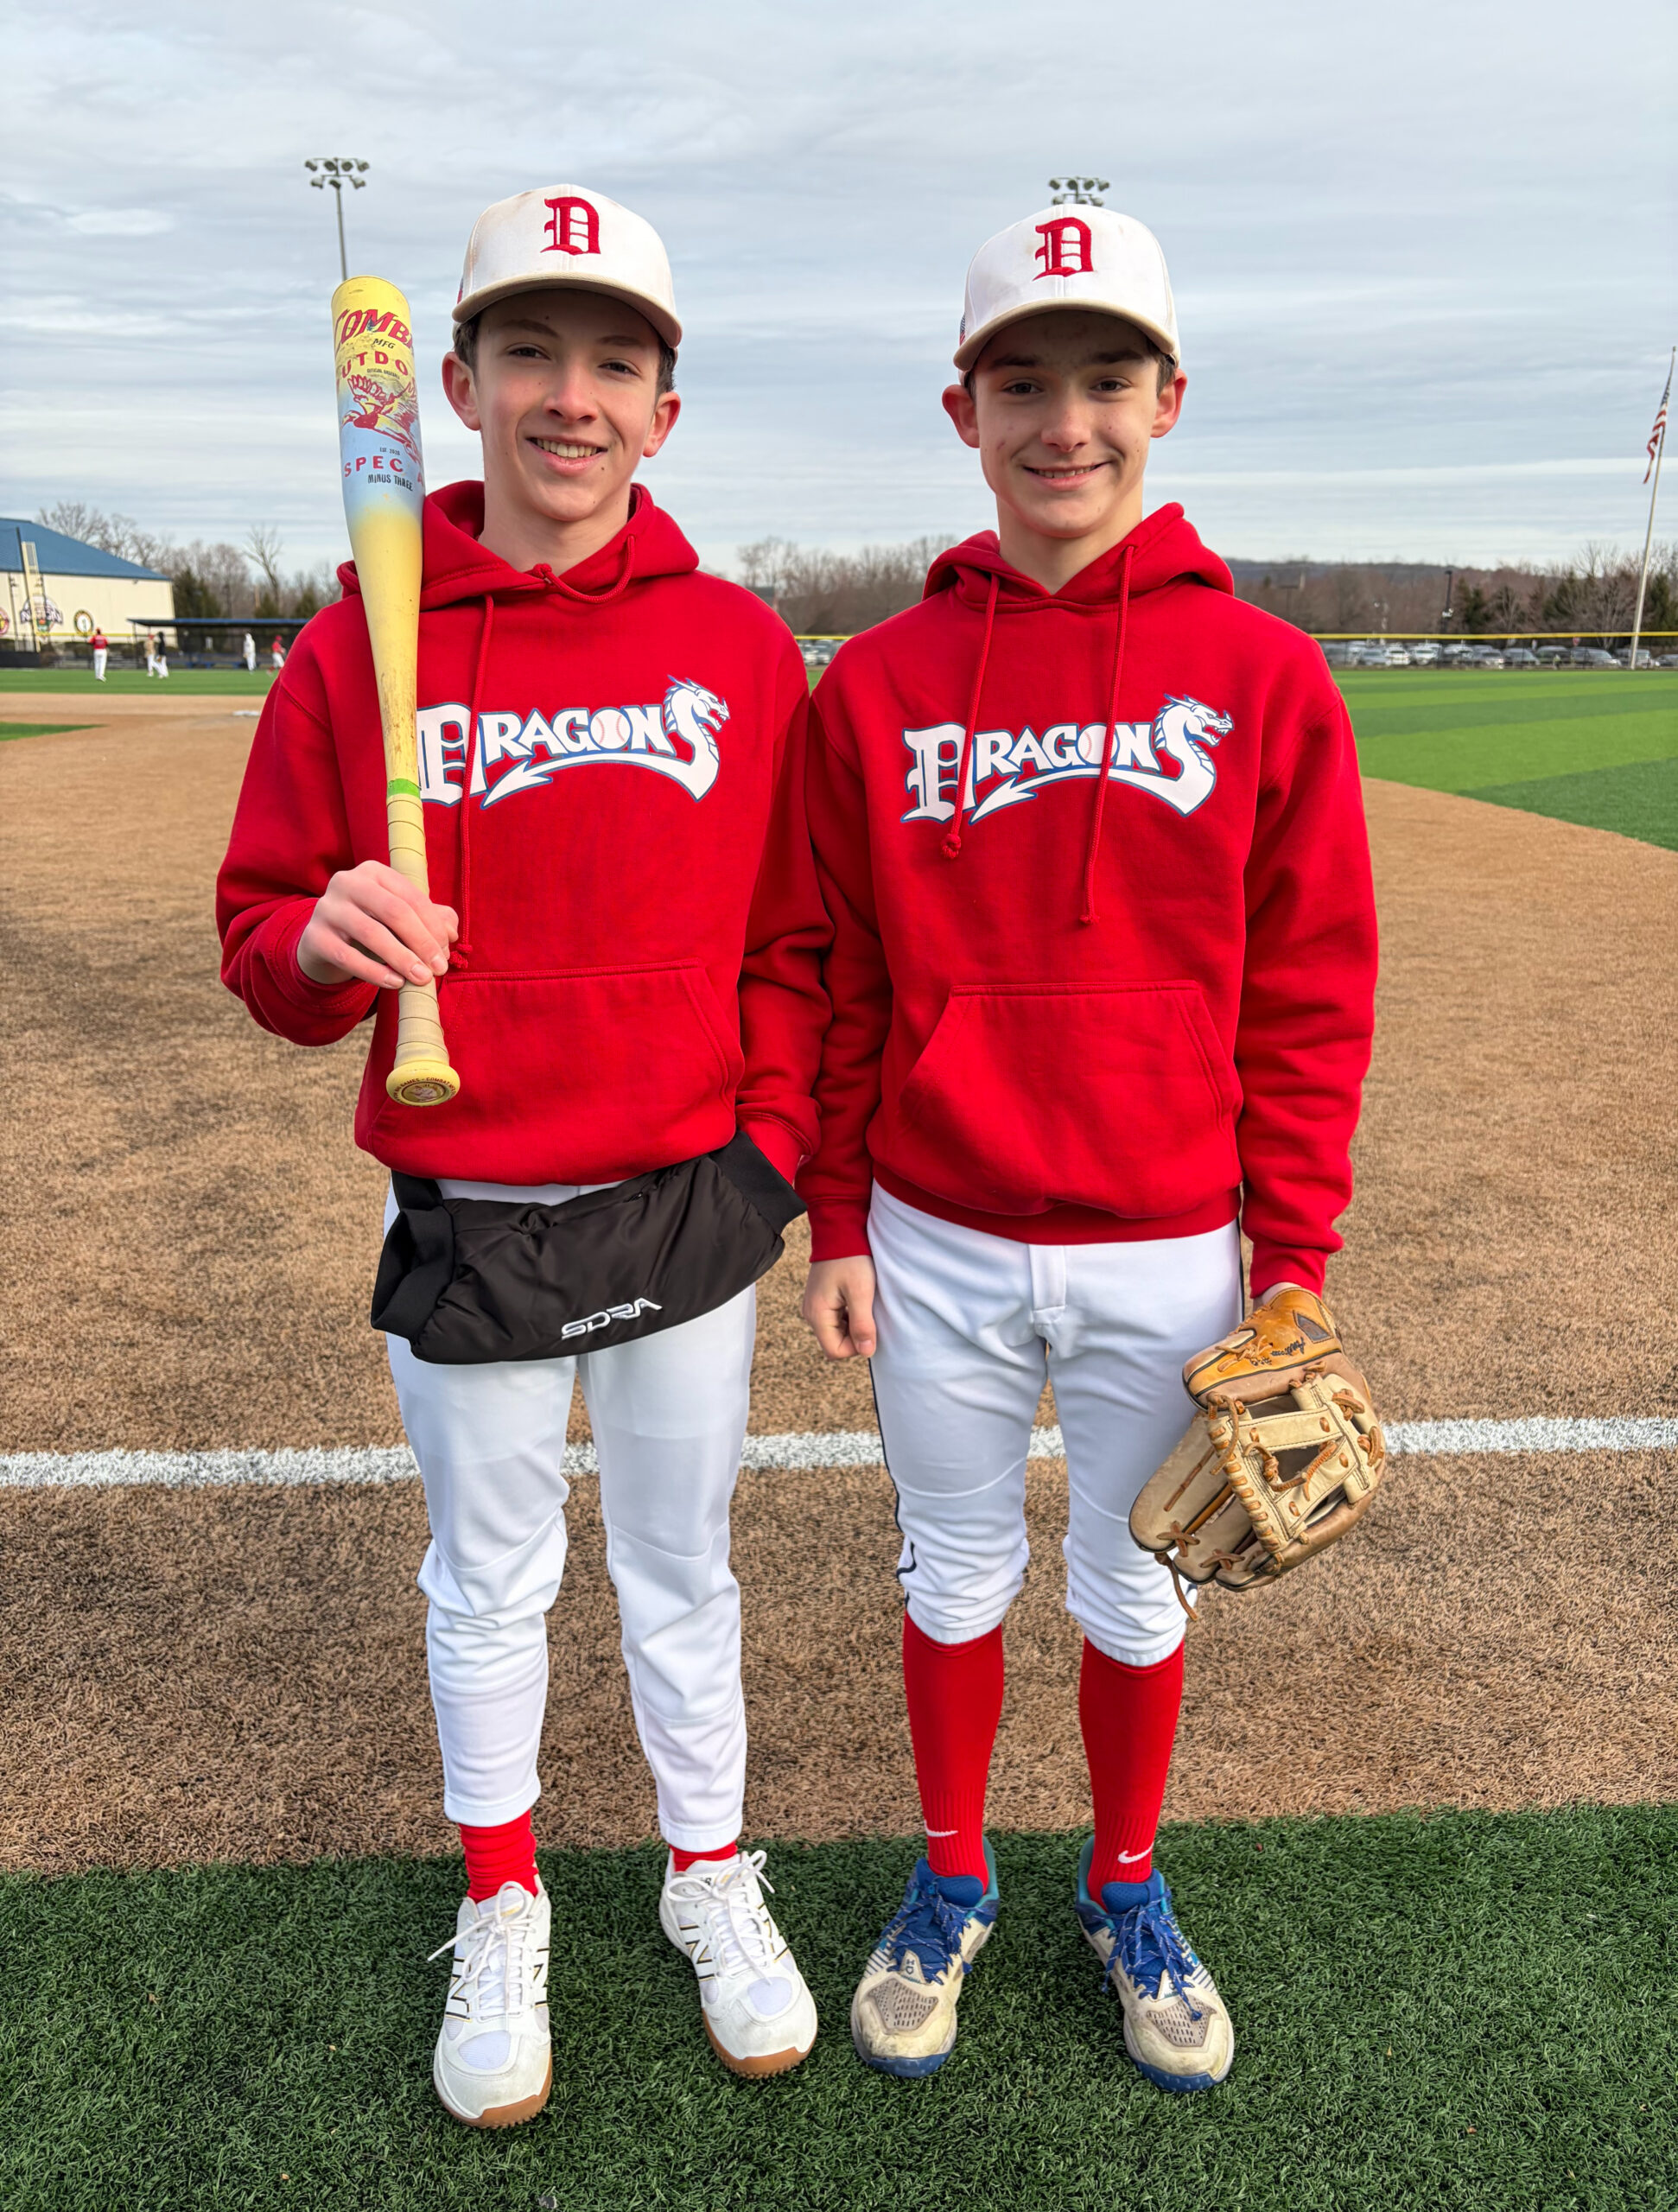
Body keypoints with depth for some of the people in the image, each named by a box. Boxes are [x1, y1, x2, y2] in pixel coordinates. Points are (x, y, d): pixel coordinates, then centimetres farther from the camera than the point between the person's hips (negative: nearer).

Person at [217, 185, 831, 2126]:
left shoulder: (743, 647, 0)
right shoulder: (358, 643, -2)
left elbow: (791, 938, 4)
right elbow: (265, 938, 0)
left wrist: (773, 1146, -5)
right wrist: (324, 944, -22)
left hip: (686, 1206, 1)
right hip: (460, 1215, 0)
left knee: (681, 1569, 17)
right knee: (489, 1582, 17)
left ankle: (711, 1878, 41)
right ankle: (500, 1914, 41)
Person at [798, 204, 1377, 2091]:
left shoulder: (1263, 677, -4)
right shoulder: (874, 684, -1)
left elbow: (1311, 994, -2)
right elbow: (838, 980, 3)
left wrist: (1294, 1255, -3)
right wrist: (836, 1223, 2)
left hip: (1168, 1259, 0)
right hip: (938, 1249, 1)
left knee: (1135, 1597, 17)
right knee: (954, 1581, 17)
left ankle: (1126, 1890, 43)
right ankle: (952, 1882, 42)